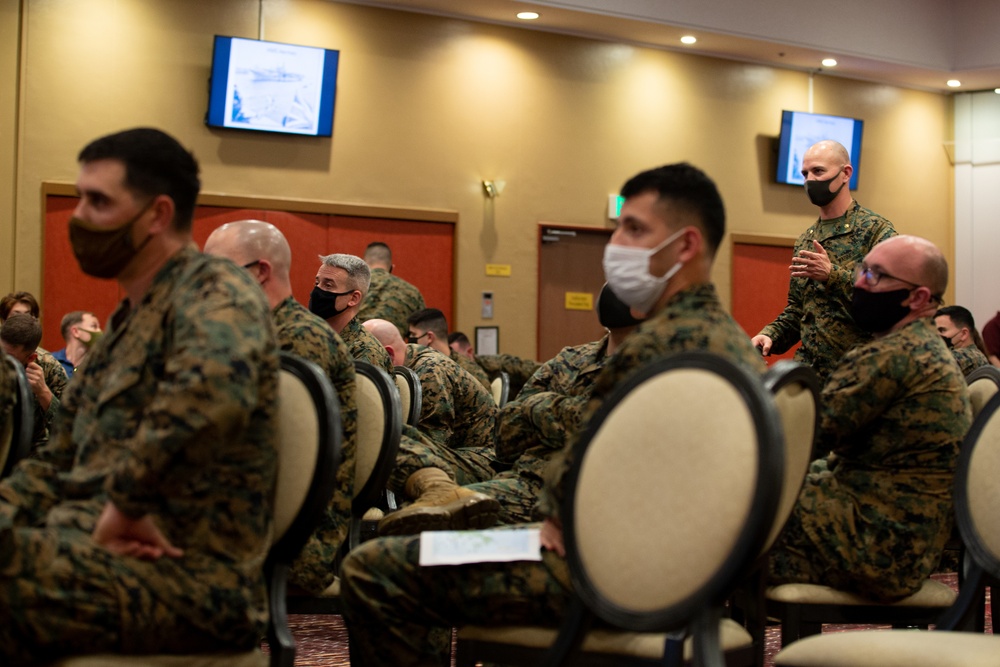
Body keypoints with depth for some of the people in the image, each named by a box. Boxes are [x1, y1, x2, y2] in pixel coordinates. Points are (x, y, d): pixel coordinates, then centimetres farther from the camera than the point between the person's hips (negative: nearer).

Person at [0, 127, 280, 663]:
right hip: (93, 552, 9)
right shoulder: (128, 320, 22)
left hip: (189, 578, -9)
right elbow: (59, 460, 26)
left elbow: (216, 384, -32)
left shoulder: (212, 292, -8)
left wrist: (126, 501, -24)